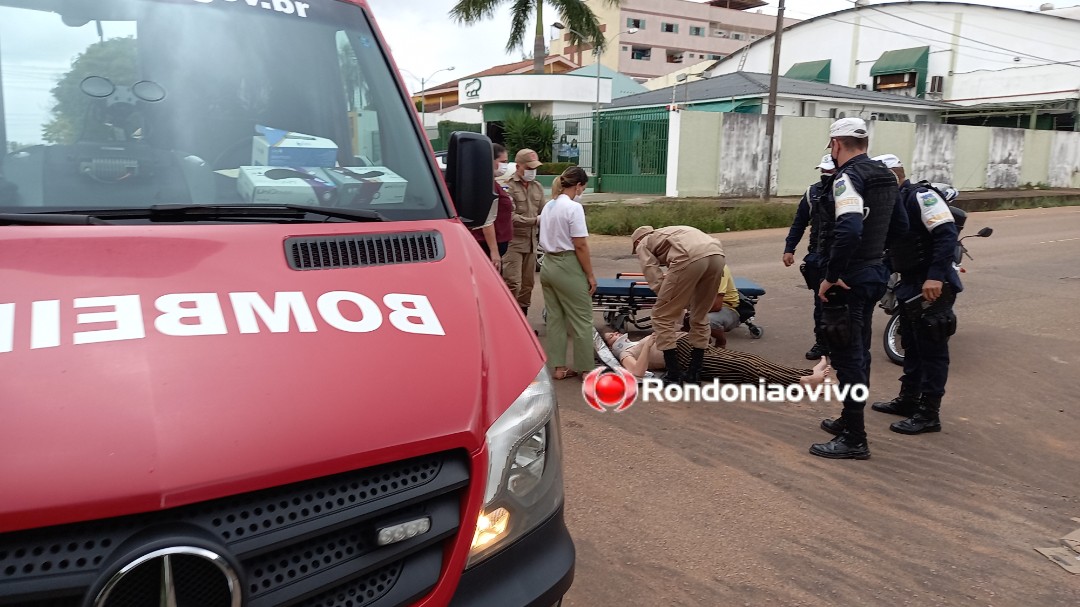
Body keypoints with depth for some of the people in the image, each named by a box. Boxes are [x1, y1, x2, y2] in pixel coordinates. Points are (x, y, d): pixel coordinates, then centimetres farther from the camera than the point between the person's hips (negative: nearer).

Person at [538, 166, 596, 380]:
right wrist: (590, 274, -10)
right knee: (582, 320, 4)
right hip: (568, 267, -8)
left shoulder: (548, 206, 10)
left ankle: (559, 367, 19)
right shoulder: (573, 207, -15)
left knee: (555, 318, 13)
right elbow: (580, 245, -17)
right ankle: (586, 368, 11)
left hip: (548, 265, 8)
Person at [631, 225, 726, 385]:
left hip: (690, 258, -7)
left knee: (662, 315, 8)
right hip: (717, 254, 7)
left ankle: (673, 375, 9)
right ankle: (694, 373, 27)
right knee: (700, 316, 22)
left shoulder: (643, 245, 24)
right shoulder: (666, 233, 43)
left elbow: (656, 280, 10)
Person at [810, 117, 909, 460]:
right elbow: (900, 226, 21)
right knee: (858, 352, 19)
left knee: (848, 357, -3)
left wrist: (831, 276, -24)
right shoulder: (885, 177, 12)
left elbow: (848, 230, -32)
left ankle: (853, 439, 4)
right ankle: (849, 421, 33)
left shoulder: (848, 178, -18)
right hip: (874, 274, 10)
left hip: (848, 280, -10)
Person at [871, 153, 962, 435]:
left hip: (932, 288, -10)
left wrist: (936, 276, -31)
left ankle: (929, 414, 5)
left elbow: (948, 233, -25)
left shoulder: (921, 196, -14)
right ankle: (908, 400, 32)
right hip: (910, 286, 10)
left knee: (932, 351, -2)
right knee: (912, 348, 19)